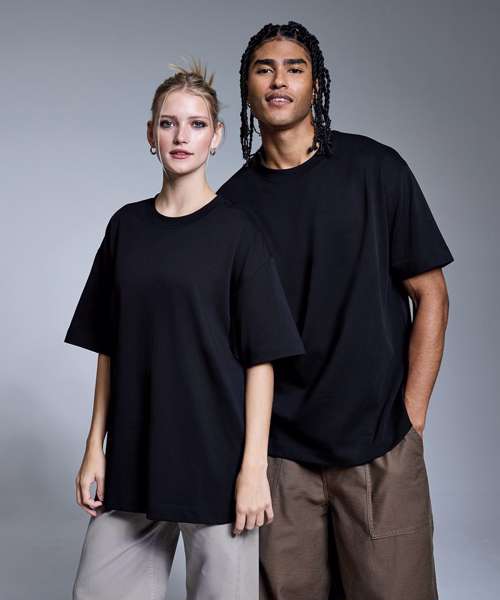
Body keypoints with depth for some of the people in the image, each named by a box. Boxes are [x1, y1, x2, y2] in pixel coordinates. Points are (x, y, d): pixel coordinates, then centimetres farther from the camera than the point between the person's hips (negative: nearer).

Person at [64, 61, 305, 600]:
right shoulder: (127, 226, 8)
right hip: (132, 458, 4)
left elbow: (261, 356, -7)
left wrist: (254, 465, -12)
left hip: (217, 459, -4)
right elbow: (109, 349, 10)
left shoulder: (237, 229, -4)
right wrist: (95, 447, 7)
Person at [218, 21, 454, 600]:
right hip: (278, 449, 2)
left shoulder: (374, 168, -2)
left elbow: (430, 296, 0)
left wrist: (409, 419, -5)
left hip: (379, 446, -2)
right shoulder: (234, 199, 5)